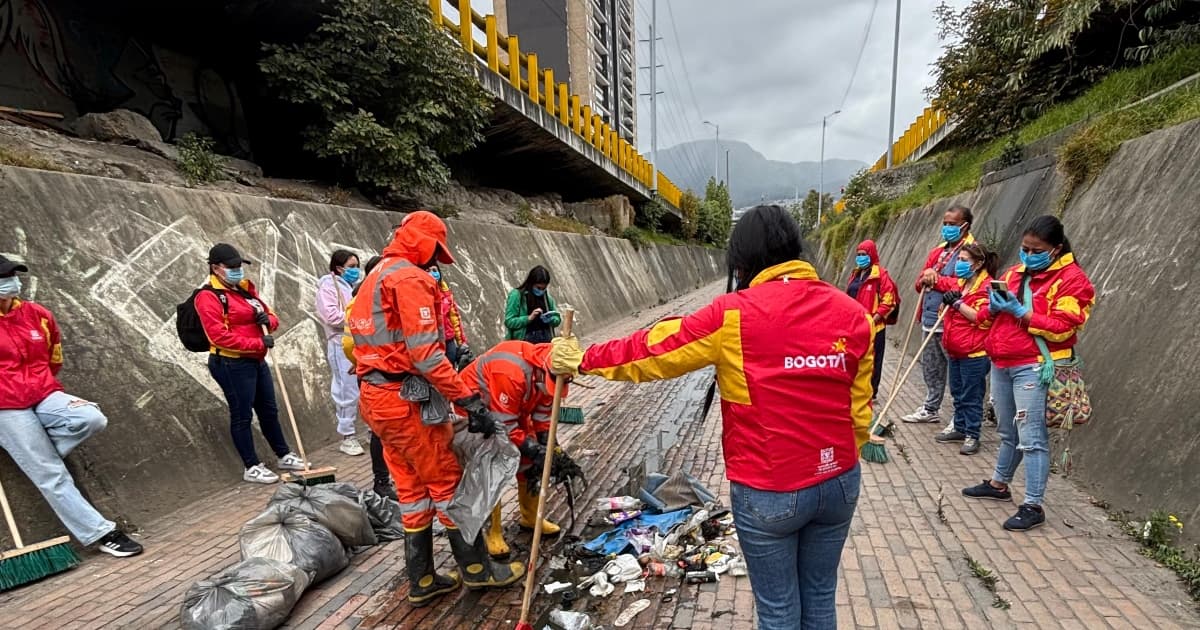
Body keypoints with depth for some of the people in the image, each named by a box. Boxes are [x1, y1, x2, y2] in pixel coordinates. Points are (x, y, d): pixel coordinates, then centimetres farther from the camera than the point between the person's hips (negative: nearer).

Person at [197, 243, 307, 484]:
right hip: (231, 365, -8)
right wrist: (258, 343, -23)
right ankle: (252, 467, 13)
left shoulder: (246, 288, 12)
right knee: (242, 415, 2)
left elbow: (270, 315, 19)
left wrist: (269, 320, -6)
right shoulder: (208, 297, -12)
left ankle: (284, 455, 28)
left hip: (256, 361, 8)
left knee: (269, 410, 16)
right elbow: (219, 336, -20)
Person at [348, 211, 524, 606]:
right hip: (407, 399, -10)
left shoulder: (375, 278, 18)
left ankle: (422, 581, 27)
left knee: (412, 489, 16)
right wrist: (469, 400, -23)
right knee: (448, 482, 4)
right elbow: (425, 353, -24)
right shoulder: (410, 278, -14)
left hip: (377, 397, 10)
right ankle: (477, 569, 19)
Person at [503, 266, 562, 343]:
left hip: (546, 339, 4)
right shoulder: (516, 295, -1)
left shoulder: (547, 296, 13)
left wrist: (551, 319, -4)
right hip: (525, 339, -4)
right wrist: (529, 318, -15)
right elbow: (509, 322, -5)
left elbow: (557, 319, 18)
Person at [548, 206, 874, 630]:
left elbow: (654, 351, -8)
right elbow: (859, 408, 5)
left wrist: (582, 360, 6)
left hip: (767, 490, -5)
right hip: (839, 482, 6)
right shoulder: (852, 313, -1)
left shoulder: (734, 315, -16)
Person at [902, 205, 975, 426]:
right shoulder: (937, 252, 17)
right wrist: (926, 276, -5)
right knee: (931, 368, 18)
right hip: (930, 321, 8)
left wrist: (936, 279, -14)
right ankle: (931, 409, 31)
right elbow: (920, 284, 17)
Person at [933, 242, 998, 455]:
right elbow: (947, 312, 25)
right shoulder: (959, 283, 13)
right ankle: (960, 429, 28)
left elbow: (983, 318, -20)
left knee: (971, 396, 0)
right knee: (957, 393, 17)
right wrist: (947, 302, 3)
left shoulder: (987, 286, -12)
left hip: (974, 353, -8)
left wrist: (958, 303, -19)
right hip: (955, 350, 9)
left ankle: (972, 435, 10)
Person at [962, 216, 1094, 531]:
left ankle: (1033, 506, 2)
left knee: (1032, 438, -6)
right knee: (1008, 432, 19)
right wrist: (993, 307, -5)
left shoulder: (1071, 279, -5)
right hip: (1001, 363, 7)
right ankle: (999, 484, 32)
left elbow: (1063, 327, -14)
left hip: (1033, 367, -6)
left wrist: (1021, 312, -20)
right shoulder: (1015, 273, 14)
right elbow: (991, 313, 17)